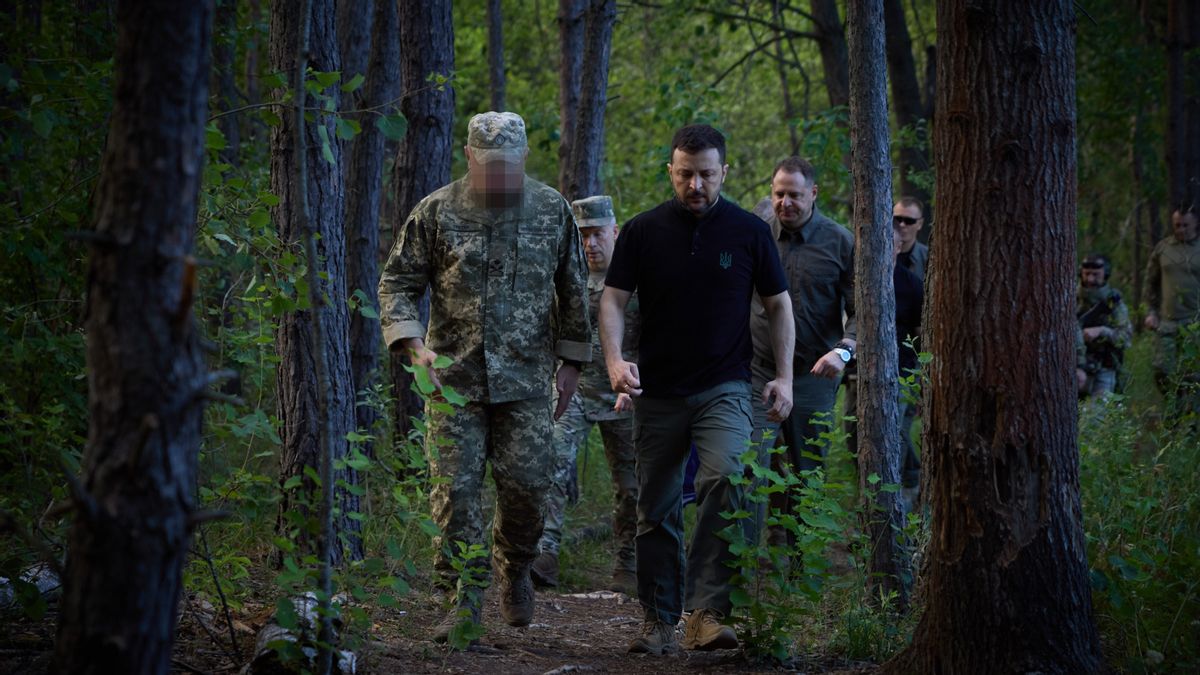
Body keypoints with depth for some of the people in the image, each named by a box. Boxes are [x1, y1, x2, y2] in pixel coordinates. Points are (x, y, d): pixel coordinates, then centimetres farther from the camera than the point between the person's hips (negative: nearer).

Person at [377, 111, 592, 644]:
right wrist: (414, 345, -13)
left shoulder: (551, 210, 4)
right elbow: (397, 282, 2)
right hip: (455, 376, -1)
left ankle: (515, 571, 24)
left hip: (525, 379, 1)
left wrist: (571, 363, 11)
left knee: (526, 484, -4)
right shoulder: (438, 211, -1)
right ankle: (465, 599, 4)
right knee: (456, 488, -4)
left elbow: (573, 292, 13)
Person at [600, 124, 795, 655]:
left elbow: (778, 304, 10)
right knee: (656, 510, 6)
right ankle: (658, 621, 17)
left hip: (724, 387, -2)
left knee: (726, 480, -25)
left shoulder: (748, 232, 2)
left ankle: (707, 612, -25)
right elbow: (613, 299, 2)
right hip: (658, 391, 2)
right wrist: (615, 360, -15)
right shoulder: (642, 231, 2)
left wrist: (784, 377, 3)